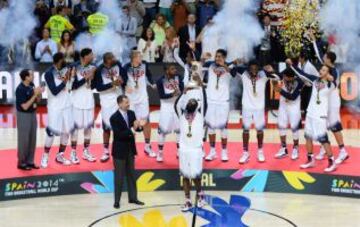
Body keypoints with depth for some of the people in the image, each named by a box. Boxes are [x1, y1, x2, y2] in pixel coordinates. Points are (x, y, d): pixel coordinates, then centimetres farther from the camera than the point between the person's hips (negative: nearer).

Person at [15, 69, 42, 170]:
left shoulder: (31, 85, 1)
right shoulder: (20, 89, -21)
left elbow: (37, 100, 12)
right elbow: (25, 106, -22)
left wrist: (39, 93, -9)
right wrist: (34, 94, -23)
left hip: (33, 114, 8)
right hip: (23, 116, -7)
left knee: (32, 139, 11)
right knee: (24, 140, 0)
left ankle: (29, 161, 21)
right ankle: (21, 163, 11)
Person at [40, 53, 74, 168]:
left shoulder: (66, 69, 2)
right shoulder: (49, 73, -14)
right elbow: (54, 91, -19)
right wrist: (65, 81, -23)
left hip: (67, 105, 6)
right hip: (55, 107, -6)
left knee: (67, 131, 7)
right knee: (51, 132, -3)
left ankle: (60, 156, 20)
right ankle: (45, 156, 12)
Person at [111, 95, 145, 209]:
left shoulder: (131, 113, 0)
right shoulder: (114, 118, -18)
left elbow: (135, 128, 3)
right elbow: (118, 134, -24)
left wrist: (140, 126, -20)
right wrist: (132, 129, -33)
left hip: (130, 149, 6)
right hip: (120, 150, -6)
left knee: (131, 174, 14)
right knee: (119, 176, 2)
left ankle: (133, 197, 25)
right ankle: (117, 200, 12)